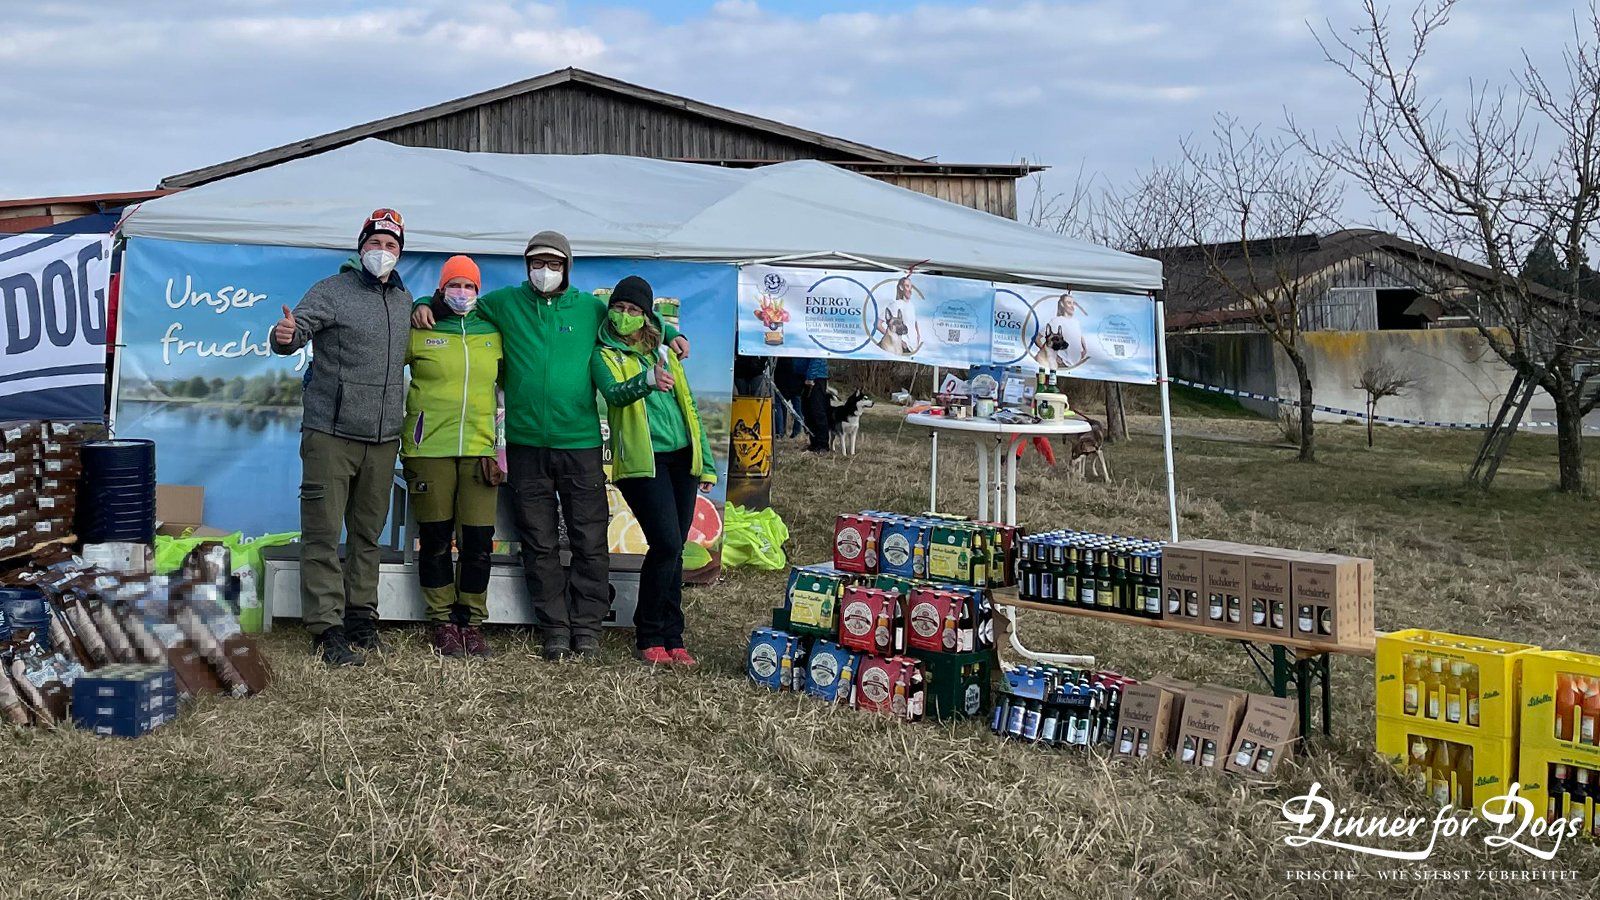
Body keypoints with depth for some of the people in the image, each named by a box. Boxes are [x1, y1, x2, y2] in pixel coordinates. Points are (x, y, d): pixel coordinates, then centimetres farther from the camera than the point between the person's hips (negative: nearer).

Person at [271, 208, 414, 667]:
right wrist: (285, 335, -38)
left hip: (383, 438, 6)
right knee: (323, 533, -6)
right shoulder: (332, 291, -3)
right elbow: (299, 328, -18)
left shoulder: (404, 300, 15)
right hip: (331, 434, -6)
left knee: (368, 533, 13)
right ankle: (326, 628, -4)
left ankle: (361, 616, 23)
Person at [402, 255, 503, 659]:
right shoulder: (420, 332, 3)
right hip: (429, 448, -2)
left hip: (480, 449, 2)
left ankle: (471, 622, 12)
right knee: (435, 539, 4)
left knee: (479, 540, -1)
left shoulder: (492, 334, 12)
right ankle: (443, 622, 15)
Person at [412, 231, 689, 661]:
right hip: (526, 443, 1)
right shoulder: (505, 303, 8)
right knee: (539, 544, 5)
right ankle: (555, 628, 13)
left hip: (581, 443, 0)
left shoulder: (590, 307, 9)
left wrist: (668, 334, 10)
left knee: (590, 541, 0)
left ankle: (586, 626, 9)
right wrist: (424, 306, 2)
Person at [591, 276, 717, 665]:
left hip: (680, 457, 5)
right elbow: (614, 393, -18)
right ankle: (649, 637, -1)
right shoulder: (605, 355, 4)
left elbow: (687, 406, 18)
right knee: (666, 544, -14)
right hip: (641, 460, -5)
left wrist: (705, 462, 14)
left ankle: (671, 637, 13)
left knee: (673, 550, 5)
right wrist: (648, 381, -39)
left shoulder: (664, 353, 17)